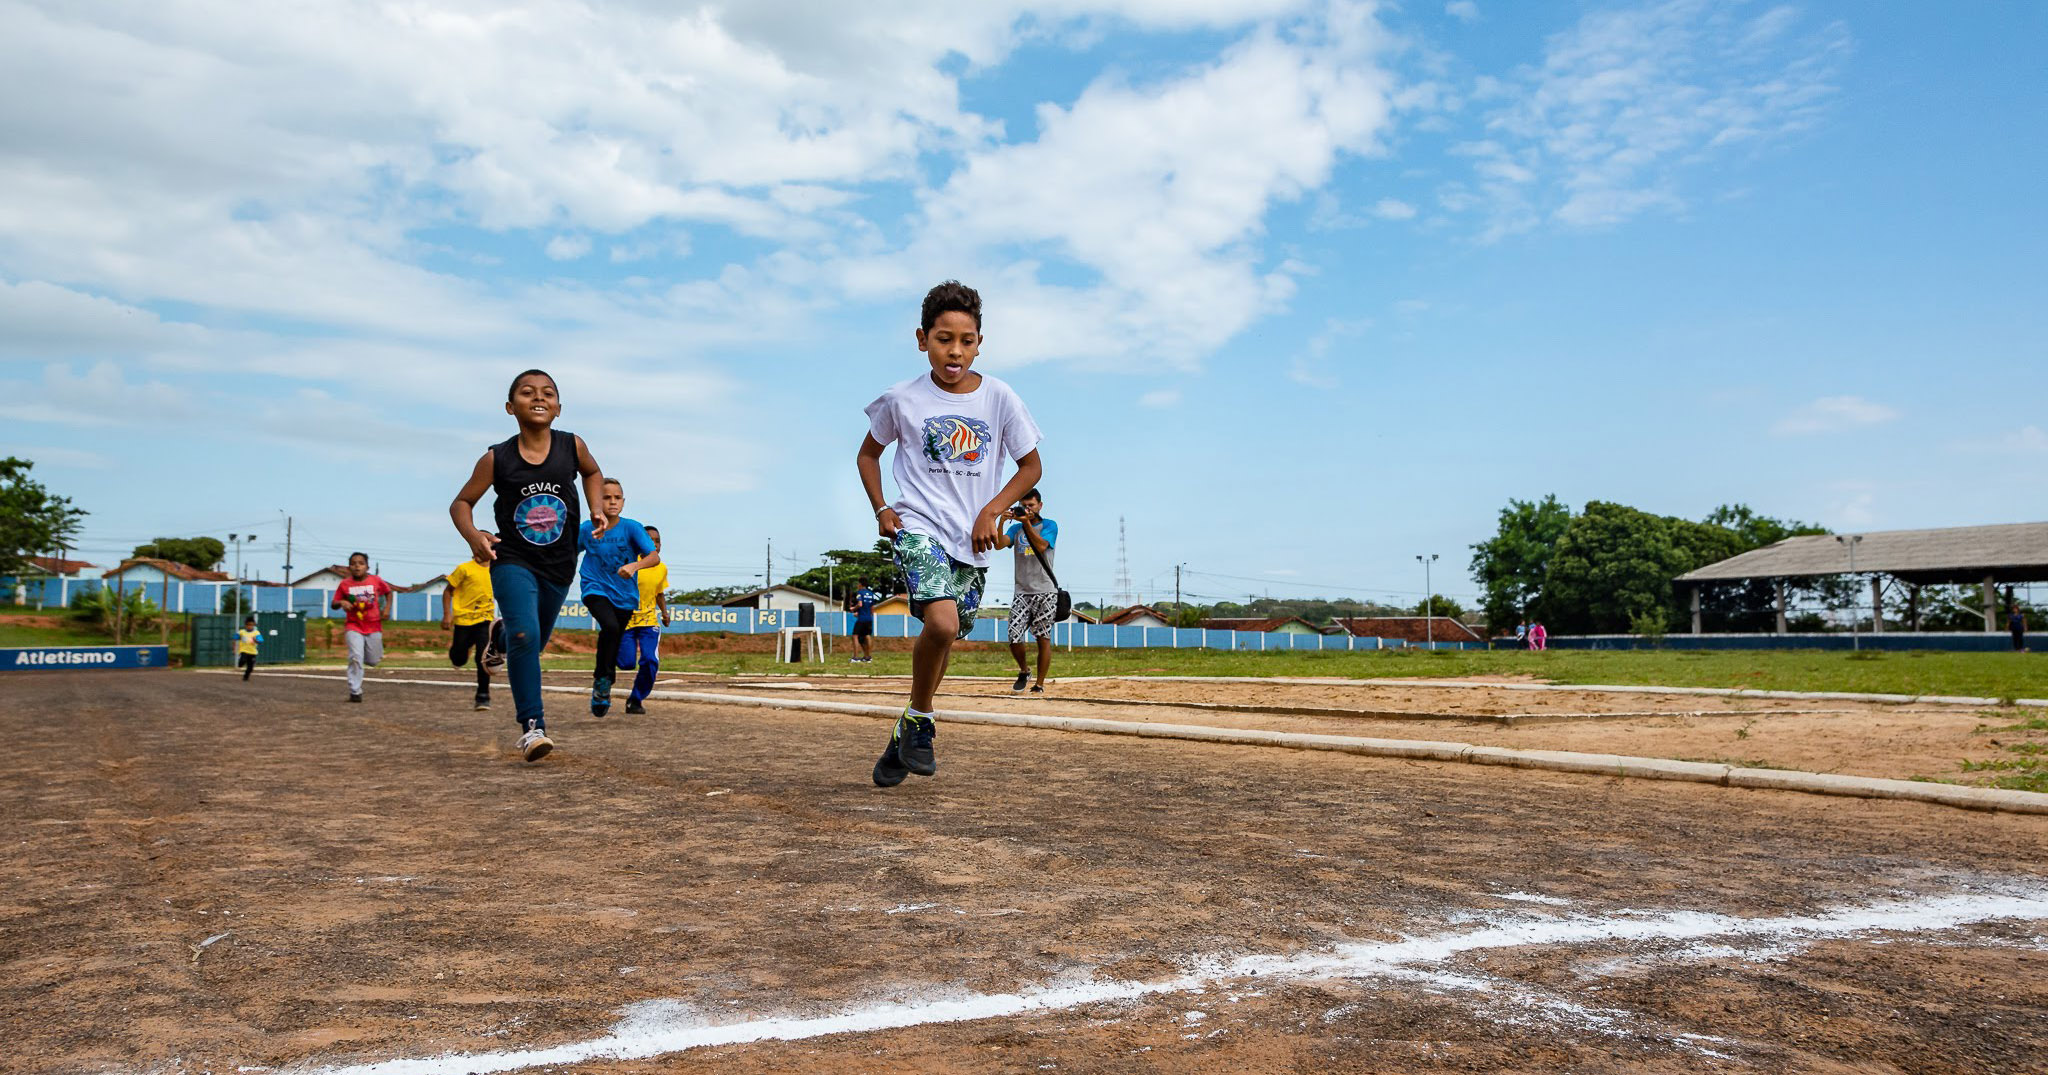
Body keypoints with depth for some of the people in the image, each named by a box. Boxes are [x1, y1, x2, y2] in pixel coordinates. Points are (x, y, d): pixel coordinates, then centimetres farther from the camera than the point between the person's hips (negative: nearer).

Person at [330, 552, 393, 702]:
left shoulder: (376, 581, -5)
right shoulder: (345, 584, -5)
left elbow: (389, 591, 12)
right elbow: (333, 604, 2)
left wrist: (387, 608, -1)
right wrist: (341, 603, -20)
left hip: (374, 627, 1)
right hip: (354, 627, -1)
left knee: (373, 661, 11)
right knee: (356, 658, -16)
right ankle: (355, 692, -7)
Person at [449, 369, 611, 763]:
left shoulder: (573, 446, -7)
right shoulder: (497, 458, -10)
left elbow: (592, 472, 16)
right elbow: (461, 502, 1)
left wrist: (598, 511, 0)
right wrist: (472, 535, -19)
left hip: (559, 565, 3)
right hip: (513, 561, -3)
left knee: (536, 642, 18)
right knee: (524, 636, -22)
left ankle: (506, 634, 55)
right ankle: (532, 725, -16)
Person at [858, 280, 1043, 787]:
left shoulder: (999, 398, -2)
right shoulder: (903, 399, -2)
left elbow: (1031, 465, 7)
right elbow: (868, 454, 14)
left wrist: (992, 511, -7)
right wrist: (881, 510, 0)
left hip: (973, 540, 3)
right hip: (919, 528, -3)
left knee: (944, 640, 11)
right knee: (942, 622, -26)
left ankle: (906, 734, 34)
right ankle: (919, 718, -1)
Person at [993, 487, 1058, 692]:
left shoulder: (1049, 525, 6)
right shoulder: (1016, 528, 15)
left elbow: (1041, 546, -13)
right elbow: (999, 545, -3)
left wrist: (1027, 522, -20)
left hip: (1045, 592, -2)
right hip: (1022, 592, 2)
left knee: (1043, 639, -3)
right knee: (1014, 639, -8)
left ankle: (1039, 684, 6)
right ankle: (1024, 671, 20)